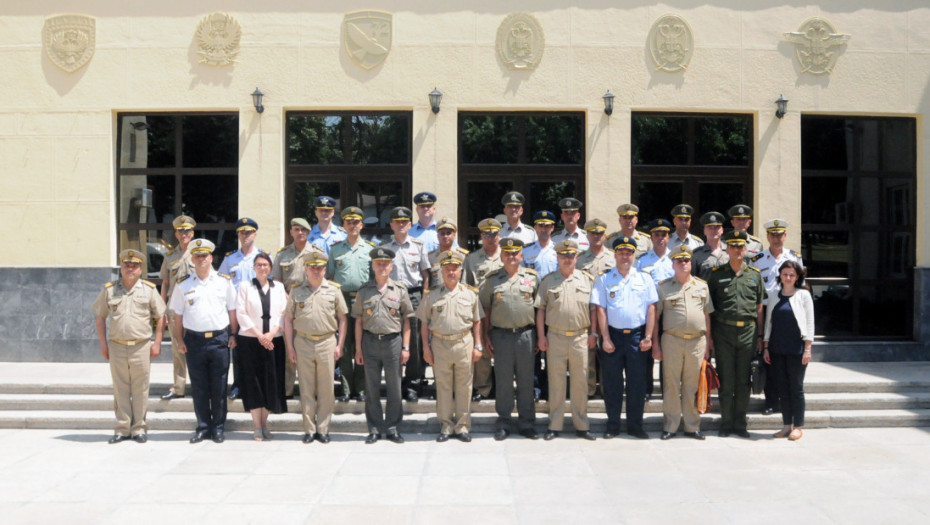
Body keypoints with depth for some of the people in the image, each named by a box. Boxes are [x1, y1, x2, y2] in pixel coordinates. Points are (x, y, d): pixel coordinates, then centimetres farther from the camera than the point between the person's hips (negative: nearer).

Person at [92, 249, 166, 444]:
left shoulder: (149, 289, 3)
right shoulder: (109, 289, 7)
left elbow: (161, 317, 6)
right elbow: (99, 318, 12)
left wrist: (157, 344, -1)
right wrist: (103, 344, 6)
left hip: (141, 346, -1)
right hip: (117, 346, 1)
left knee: (140, 389, 3)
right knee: (120, 389, 6)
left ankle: (138, 428, 13)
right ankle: (122, 428, 15)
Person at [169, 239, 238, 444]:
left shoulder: (224, 281, 5)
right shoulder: (183, 284, 5)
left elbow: (232, 310, 8)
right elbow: (178, 314, 7)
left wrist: (233, 335, 2)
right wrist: (180, 340, 2)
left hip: (220, 339, 0)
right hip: (194, 340, 1)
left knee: (219, 388, 4)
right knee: (199, 387, 6)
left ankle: (218, 428, 14)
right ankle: (203, 427, 17)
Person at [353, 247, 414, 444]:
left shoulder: (400, 290, 3)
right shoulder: (364, 291, 6)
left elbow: (406, 321, 5)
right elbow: (359, 321, 8)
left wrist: (405, 347, -1)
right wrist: (358, 348, 3)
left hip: (393, 341, -1)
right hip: (370, 341, 1)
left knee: (394, 388, 4)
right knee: (372, 388, 6)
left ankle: (392, 427, 15)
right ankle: (374, 428, 15)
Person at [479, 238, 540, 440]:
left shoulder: (532, 277, 6)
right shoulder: (492, 279, 6)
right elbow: (485, 309, 8)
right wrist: (486, 336, 2)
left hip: (526, 334, 0)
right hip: (501, 335, 0)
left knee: (526, 380, 6)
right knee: (503, 381, 5)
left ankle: (526, 423, 16)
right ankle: (503, 424, 14)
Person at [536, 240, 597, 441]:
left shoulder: (587, 279, 7)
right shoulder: (548, 281, 5)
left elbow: (593, 308, 9)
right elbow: (540, 309, 5)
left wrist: (593, 333, 3)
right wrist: (541, 336, -1)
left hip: (580, 337, 1)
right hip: (555, 337, -1)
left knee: (580, 382, 6)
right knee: (556, 382, 5)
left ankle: (581, 425, 15)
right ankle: (554, 426, 12)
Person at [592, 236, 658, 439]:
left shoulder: (645, 279, 9)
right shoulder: (604, 279, 5)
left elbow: (651, 309, 5)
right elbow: (601, 310, 0)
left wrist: (648, 337, -3)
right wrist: (605, 338, -7)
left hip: (637, 336, 1)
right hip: (613, 335, -1)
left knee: (637, 383, 4)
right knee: (612, 383, 4)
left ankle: (635, 425, 15)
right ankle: (612, 426, 14)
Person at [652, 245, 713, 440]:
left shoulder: (702, 286, 13)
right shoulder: (664, 287, 6)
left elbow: (707, 316, 14)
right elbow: (655, 317, 5)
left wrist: (707, 346, 9)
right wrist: (655, 344, -1)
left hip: (697, 341, 2)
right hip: (672, 340, -2)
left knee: (693, 386, 6)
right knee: (671, 385, 1)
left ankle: (693, 427, 15)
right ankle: (670, 427, 9)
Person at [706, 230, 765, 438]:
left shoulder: (755, 275, 9)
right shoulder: (717, 275, 3)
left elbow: (759, 308, 12)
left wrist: (760, 336, 7)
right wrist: (708, 335, -2)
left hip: (748, 332, 2)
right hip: (723, 332, -2)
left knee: (743, 381, 6)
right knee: (726, 380, 2)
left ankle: (740, 424, 15)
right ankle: (726, 423, 11)